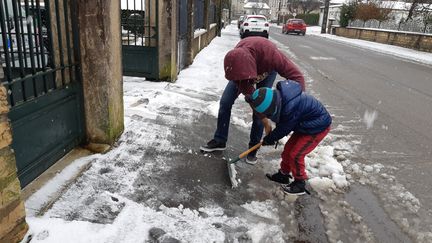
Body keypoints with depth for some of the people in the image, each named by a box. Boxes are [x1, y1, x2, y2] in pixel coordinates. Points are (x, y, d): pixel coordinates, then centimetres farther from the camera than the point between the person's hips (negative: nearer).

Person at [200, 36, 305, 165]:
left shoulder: (269, 53, -47)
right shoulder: (235, 61, -37)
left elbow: (296, 75, -39)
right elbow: (248, 92, -31)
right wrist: (265, 120, -30)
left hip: (266, 70, -2)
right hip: (246, 69, 2)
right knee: (225, 101, -5)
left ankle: (253, 148, 7)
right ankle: (219, 141, 10)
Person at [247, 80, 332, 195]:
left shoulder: (290, 107, -37)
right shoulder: (279, 95, -11)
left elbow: (283, 129, -20)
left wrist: (269, 139, -5)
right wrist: (271, 136, -1)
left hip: (318, 127, -9)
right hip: (305, 124, 9)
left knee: (295, 154, -7)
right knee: (288, 148, 12)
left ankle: (300, 184, 10)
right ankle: (283, 174, 29)